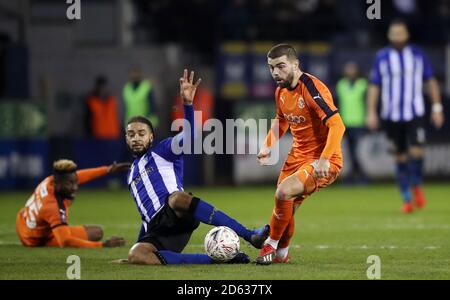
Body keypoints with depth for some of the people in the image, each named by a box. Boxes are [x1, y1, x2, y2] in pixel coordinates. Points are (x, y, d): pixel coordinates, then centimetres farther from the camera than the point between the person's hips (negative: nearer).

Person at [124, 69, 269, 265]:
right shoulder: (132, 174, 33)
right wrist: (139, 243, 35)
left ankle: (250, 236, -45)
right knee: (135, 256, -33)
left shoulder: (162, 151, 15)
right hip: (156, 231, 5)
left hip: (178, 219, -5)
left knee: (177, 198, -43)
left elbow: (188, 135, -7)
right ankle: (213, 259, -33)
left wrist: (187, 104, -23)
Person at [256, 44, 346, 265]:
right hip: (298, 155, 8)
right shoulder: (281, 92, 5)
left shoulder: (312, 88, -21)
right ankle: (281, 253, 29)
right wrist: (268, 146, 10)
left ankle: (271, 246, -6)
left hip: (324, 160, -8)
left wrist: (324, 159, -35)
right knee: (286, 209, 6)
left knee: (284, 192, -25)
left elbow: (337, 126, -27)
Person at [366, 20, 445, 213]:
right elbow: (374, 86, 5)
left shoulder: (418, 55, 5)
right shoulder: (381, 58, 4)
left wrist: (437, 108, 5)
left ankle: (416, 186, 10)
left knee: (416, 151, -15)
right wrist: (371, 113, -1)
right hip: (391, 116, 0)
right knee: (400, 158, 3)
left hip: (415, 114, 0)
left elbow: (431, 81, 11)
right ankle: (406, 199, 11)